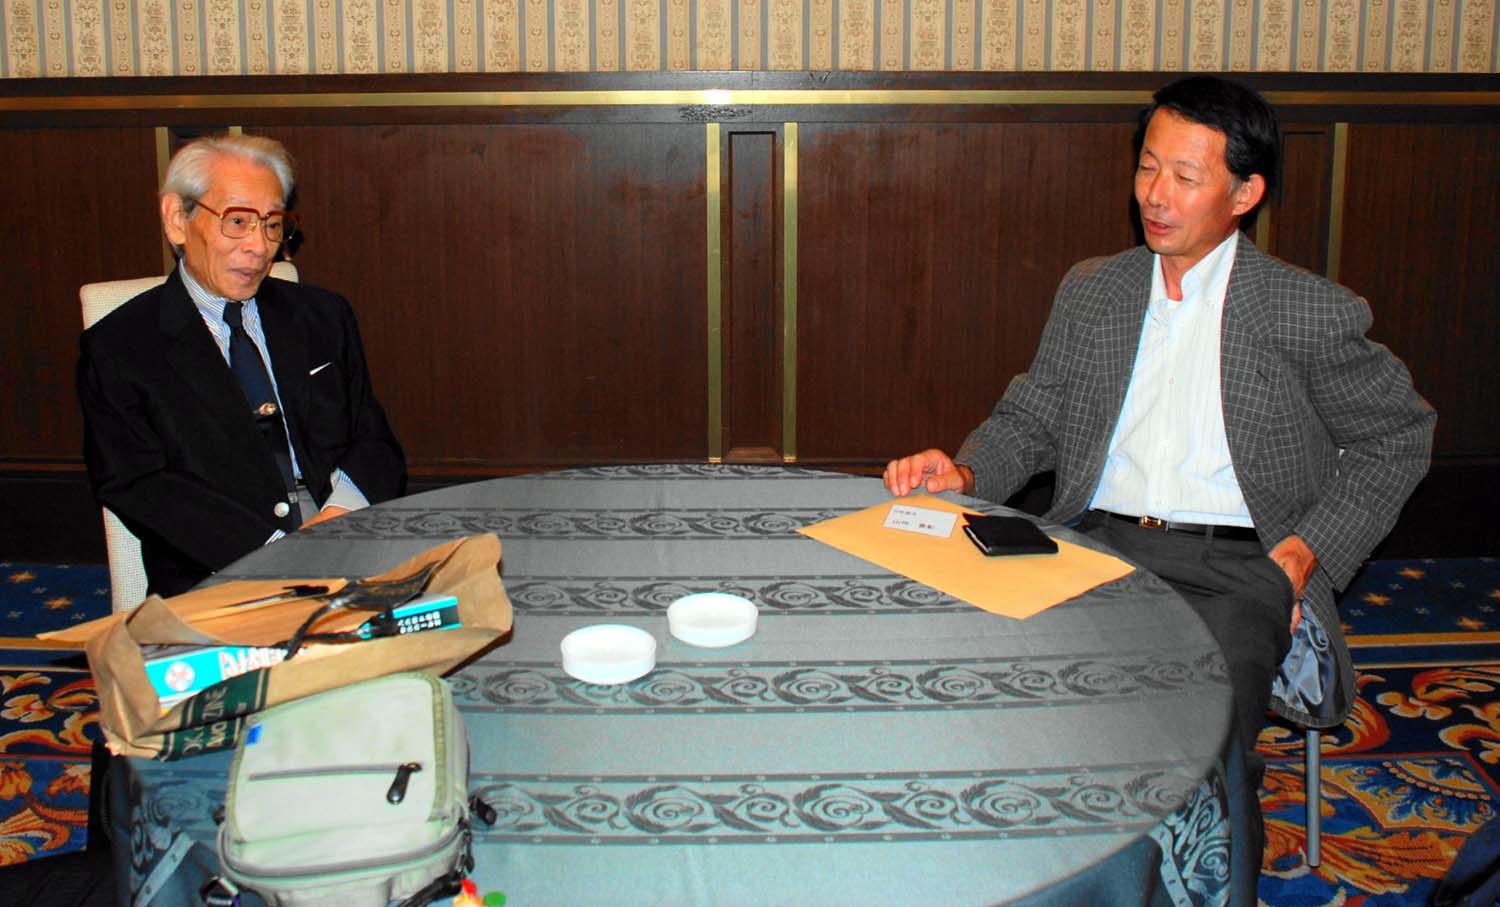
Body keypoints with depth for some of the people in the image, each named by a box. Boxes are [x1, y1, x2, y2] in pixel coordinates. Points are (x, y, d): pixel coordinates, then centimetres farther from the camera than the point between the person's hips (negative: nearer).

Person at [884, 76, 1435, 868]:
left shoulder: (1310, 313, 4)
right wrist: (964, 474, -1)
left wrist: (1308, 550, -1)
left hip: (1234, 564, -3)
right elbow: (1029, 420, 20)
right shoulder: (1089, 292, 16)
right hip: (1097, 543, 3)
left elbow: (1398, 438, 12)